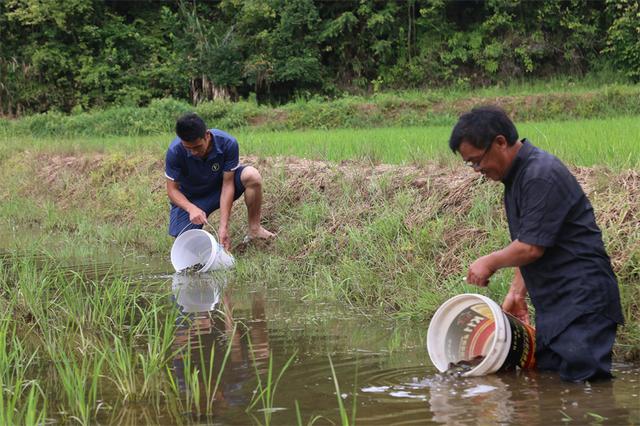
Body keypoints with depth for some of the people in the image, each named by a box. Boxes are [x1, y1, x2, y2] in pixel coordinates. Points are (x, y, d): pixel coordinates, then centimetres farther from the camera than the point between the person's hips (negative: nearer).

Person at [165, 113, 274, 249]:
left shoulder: (228, 144, -28)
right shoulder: (175, 151, -28)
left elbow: (227, 184, -24)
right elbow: (172, 189, -20)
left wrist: (223, 226, -30)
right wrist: (192, 208, -41)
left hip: (219, 188, 1)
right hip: (190, 199, -1)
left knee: (252, 176, -29)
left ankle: (254, 228, -11)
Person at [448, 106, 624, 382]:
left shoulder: (542, 176, -18)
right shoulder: (517, 176, 14)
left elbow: (531, 248, -20)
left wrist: (490, 263, -3)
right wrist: (517, 291, 13)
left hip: (582, 301, -10)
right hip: (553, 305, 10)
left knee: (584, 382, -14)